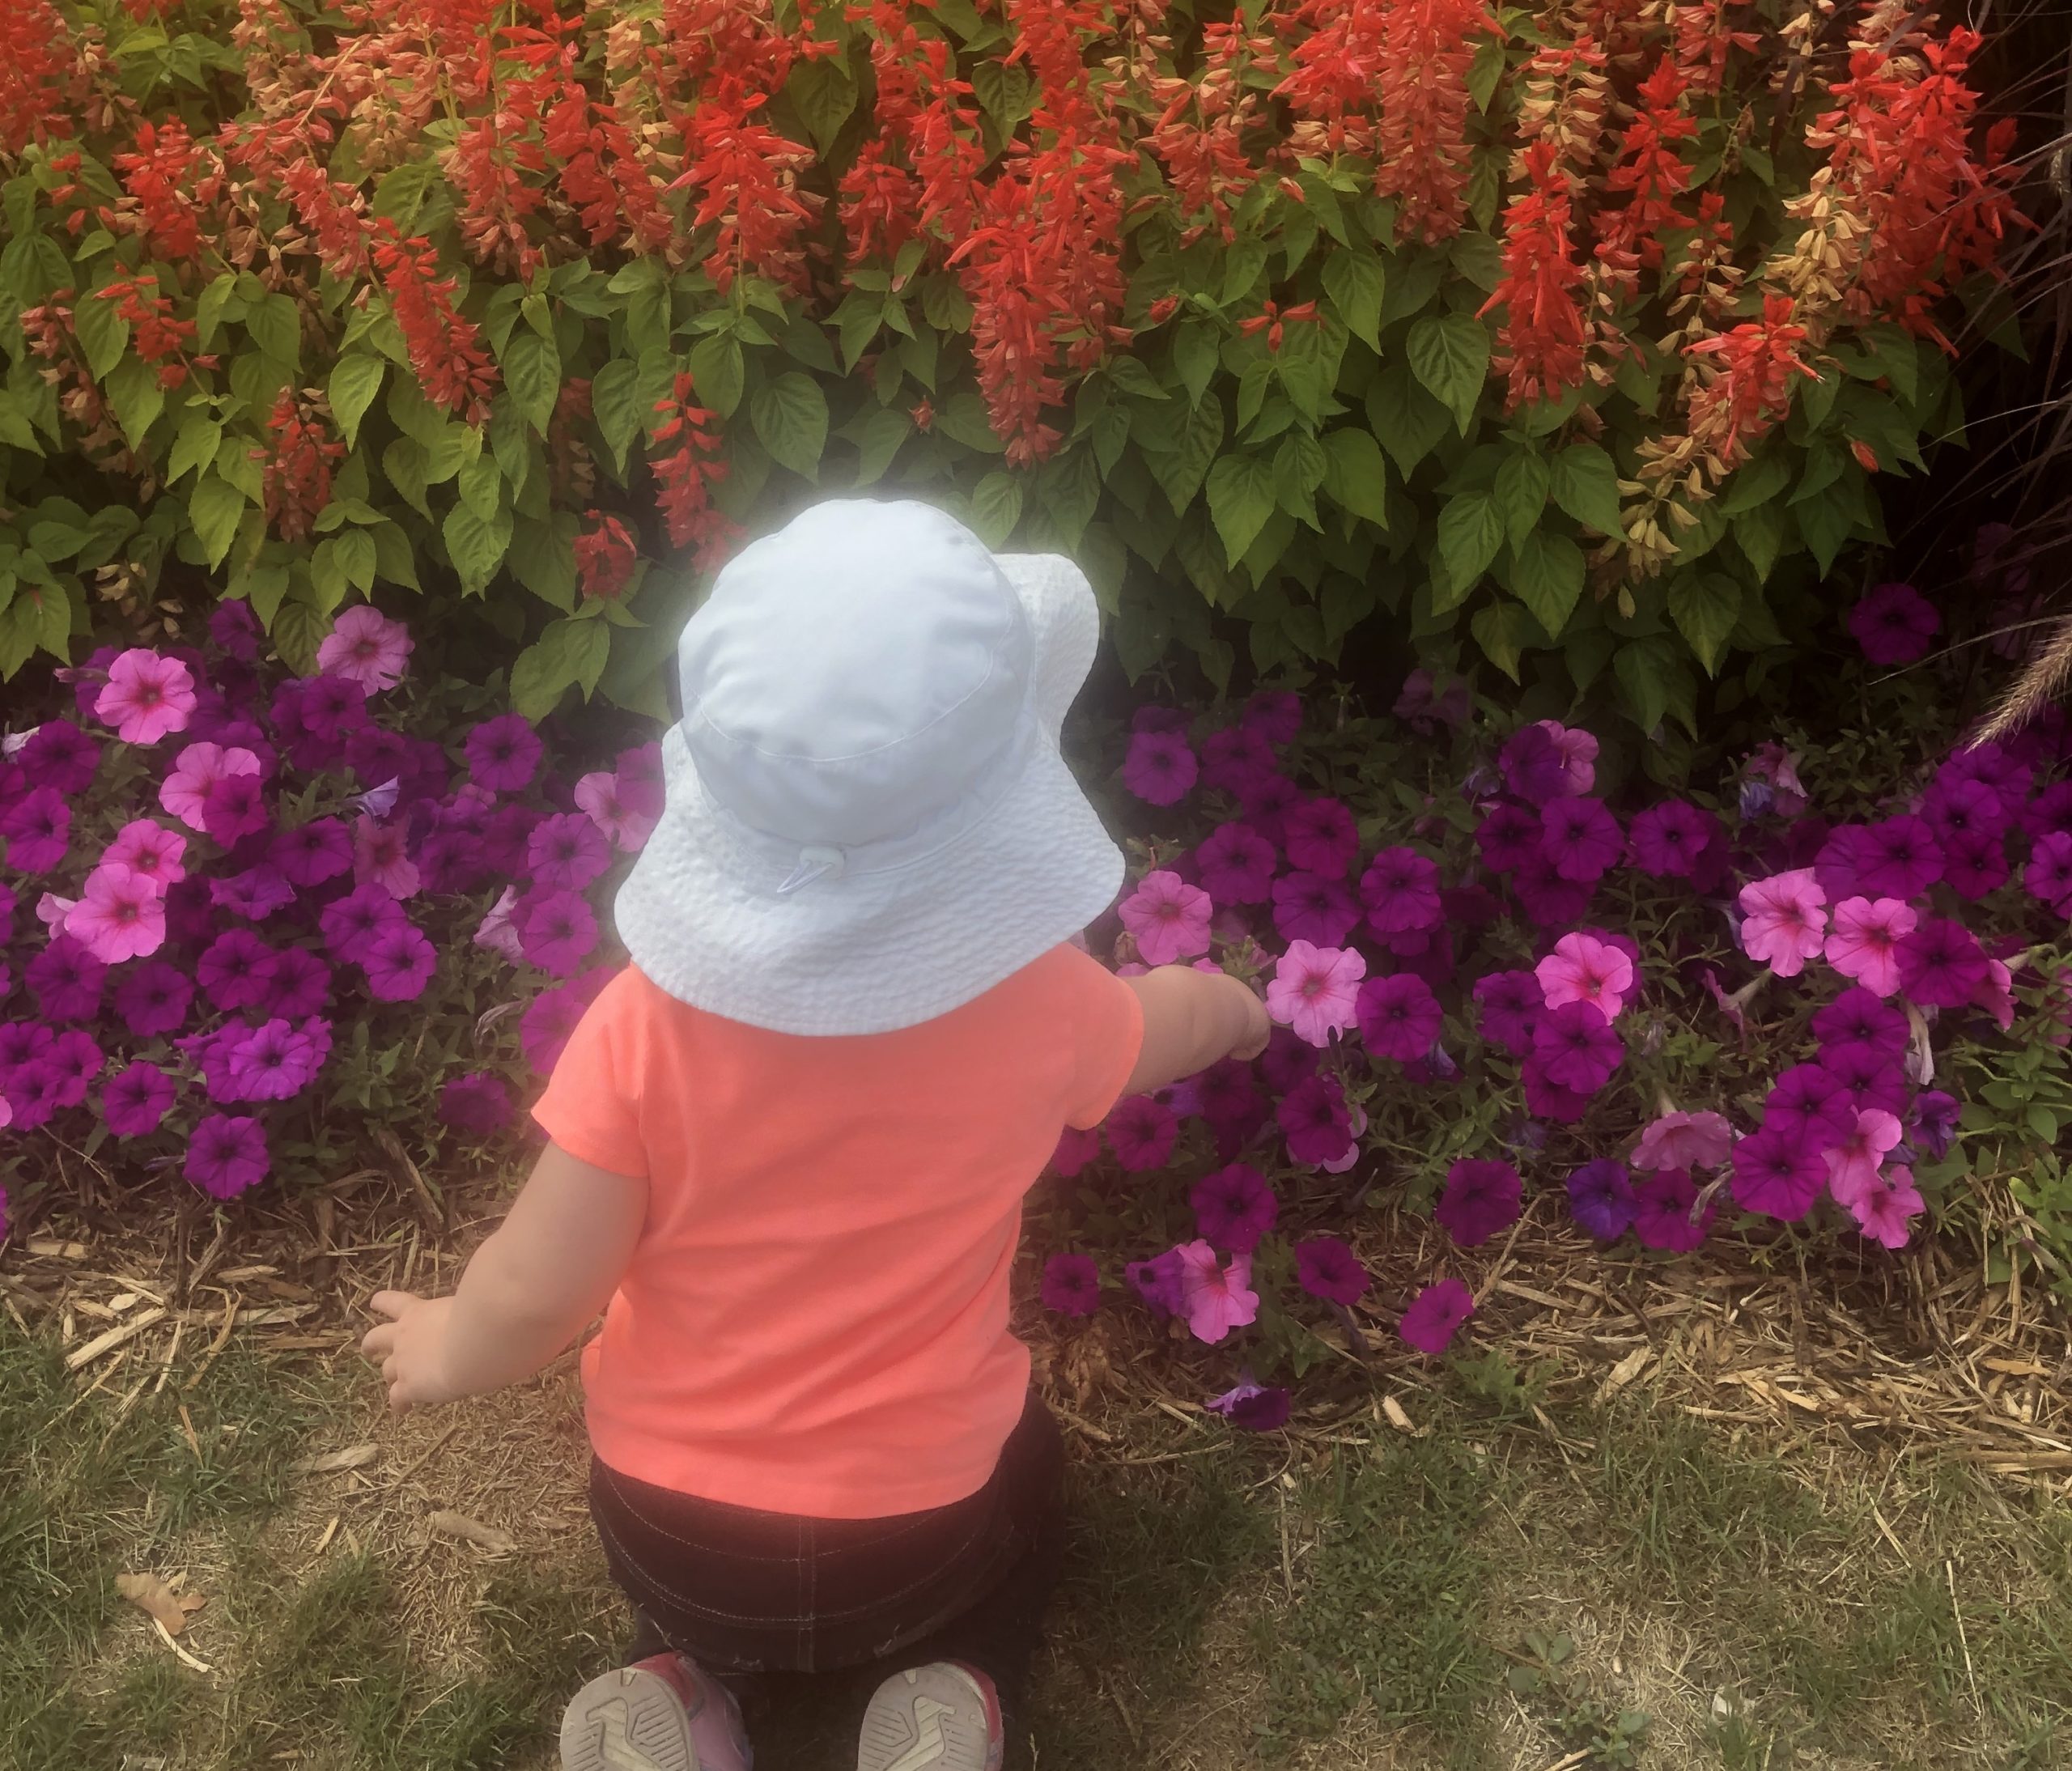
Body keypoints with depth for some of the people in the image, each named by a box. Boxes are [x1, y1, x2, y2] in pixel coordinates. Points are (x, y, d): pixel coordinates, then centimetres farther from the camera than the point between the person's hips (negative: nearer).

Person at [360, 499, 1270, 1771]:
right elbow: (1170, 1024, 4)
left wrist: (445, 1354, 5)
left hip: (668, 1532, 1)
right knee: (1021, 1472, 34)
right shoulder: (1034, 1002, -19)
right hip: (919, 1538, 0)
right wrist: (1232, 1008, 28)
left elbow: (535, 1299, -18)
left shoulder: (646, 1025, -25)